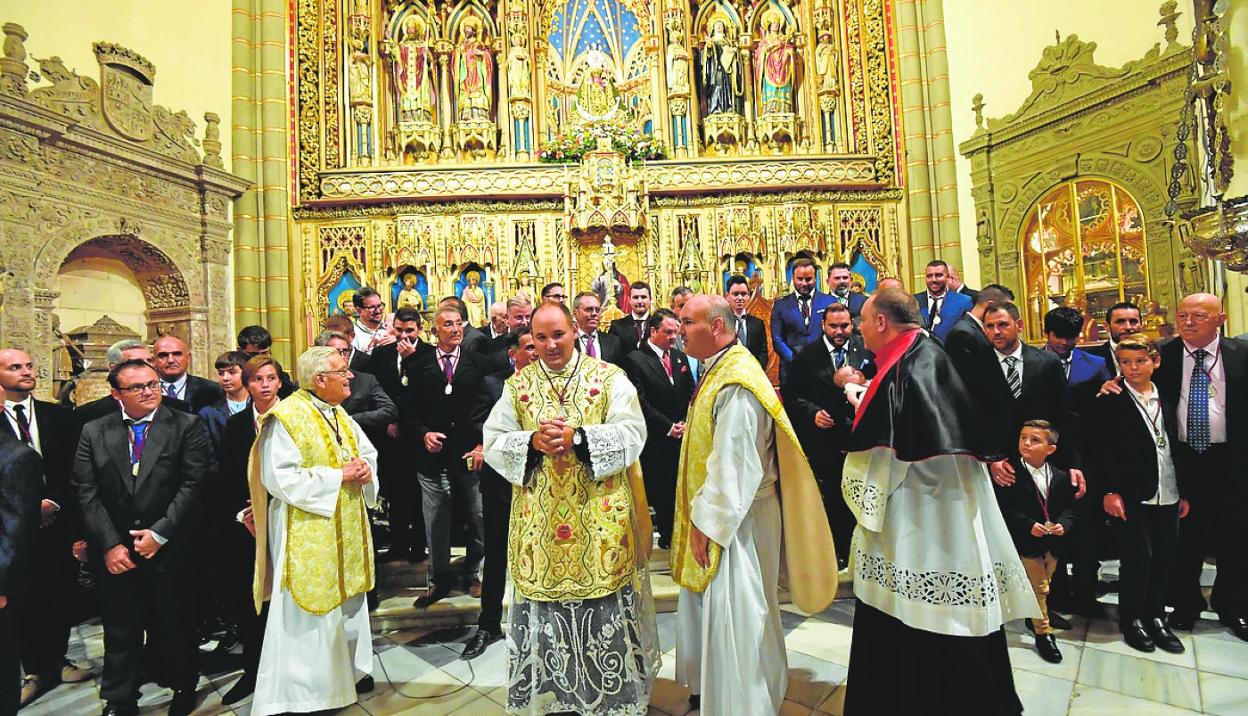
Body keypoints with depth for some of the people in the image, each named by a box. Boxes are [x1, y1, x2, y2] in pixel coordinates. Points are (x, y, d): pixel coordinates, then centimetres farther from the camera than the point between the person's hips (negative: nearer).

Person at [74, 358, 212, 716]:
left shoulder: (187, 426, -5)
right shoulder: (94, 432, 4)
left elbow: (194, 483, -10)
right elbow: (87, 493, 0)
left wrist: (160, 533, -13)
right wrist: (110, 544, -7)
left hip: (170, 551, -1)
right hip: (115, 556, 2)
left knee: (177, 629, 14)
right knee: (120, 636, 13)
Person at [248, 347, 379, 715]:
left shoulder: (339, 414, 8)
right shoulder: (285, 417, -17)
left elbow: (367, 451, 16)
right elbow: (280, 478, -23)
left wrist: (365, 467, -7)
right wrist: (339, 475, -22)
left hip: (347, 529, 8)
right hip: (307, 533, -8)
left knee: (347, 600, 19)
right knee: (309, 610, 2)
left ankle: (348, 668, 37)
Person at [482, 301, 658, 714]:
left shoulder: (609, 378, -2)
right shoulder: (517, 385, 6)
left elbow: (632, 432, -11)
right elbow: (493, 441, 2)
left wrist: (576, 437, -21)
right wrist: (533, 442, -16)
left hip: (601, 520, -2)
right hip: (539, 522, 2)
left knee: (606, 609, 9)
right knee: (546, 610, 12)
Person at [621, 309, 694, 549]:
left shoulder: (680, 357, 12)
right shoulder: (635, 360, -8)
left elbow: (691, 394, 15)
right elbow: (641, 403, -11)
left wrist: (686, 423, 1)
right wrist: (668, 427, -10)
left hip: (683, 435, 5)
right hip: (656, 440, -5)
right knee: (660, 490, 2)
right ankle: (666, 536, 20)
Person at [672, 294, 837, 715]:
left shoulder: (736, 381, -23)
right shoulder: (718, 371, 8)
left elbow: (733, 464, -25)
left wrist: (708, 522, -18)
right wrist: (702, 516, 15)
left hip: (734, 521, -10)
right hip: (715, 512, 10)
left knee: (732, 614, 5)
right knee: (707, 603, 23)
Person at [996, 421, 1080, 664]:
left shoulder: (1061, 477, 0)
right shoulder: (1011, 472, -16)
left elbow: (1071, 507, 5)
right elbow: (1004, 508, -17)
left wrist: (1063, 524, -13)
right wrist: (1028, 525, -24)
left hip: (1053, 543, 5)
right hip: (1028, 541, -4)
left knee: (1043, 585, 20)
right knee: (1038, 587, 4)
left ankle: (1033, 617, 42)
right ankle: (1043, 632, 20)